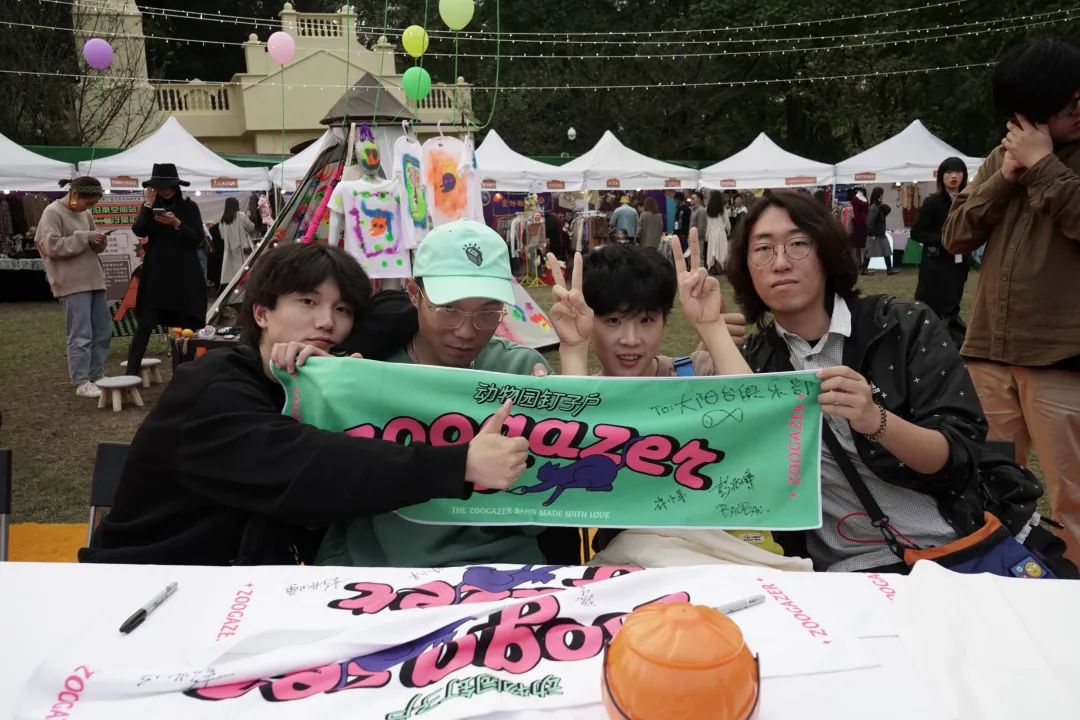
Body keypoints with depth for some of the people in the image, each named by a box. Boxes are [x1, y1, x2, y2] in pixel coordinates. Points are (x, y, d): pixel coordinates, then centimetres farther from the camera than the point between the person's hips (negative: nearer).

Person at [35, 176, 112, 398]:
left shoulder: (84, 213, 14)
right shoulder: (53, 212, -7)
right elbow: (52, 247, -15)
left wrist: (99, 241, -2)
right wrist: (85, 238, -17)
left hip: (93, 279, 8)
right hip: (73, 282, -8)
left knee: (103, 330, 10)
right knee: (81, 334, -9)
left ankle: (96, 377, 19)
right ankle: (82, 383, -4)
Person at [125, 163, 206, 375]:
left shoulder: (189, 206, 2)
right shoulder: (150, 206, 6)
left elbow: (198, 238, -6)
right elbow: (139, 231, -9)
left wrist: (177, 224, -19)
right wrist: (148, 205, -16)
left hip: (185, 274, 0)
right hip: (156, 273, 0)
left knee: (187, 325, 3)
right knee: (145, 324, -4)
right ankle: (131, 371, 0)